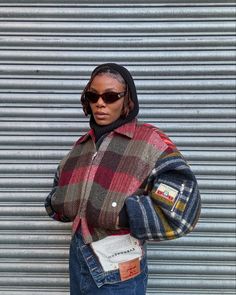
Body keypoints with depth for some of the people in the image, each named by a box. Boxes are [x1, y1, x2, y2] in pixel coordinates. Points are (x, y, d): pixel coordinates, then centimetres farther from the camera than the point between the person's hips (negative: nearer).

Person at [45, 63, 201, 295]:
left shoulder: (150, 142, -14)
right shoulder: (83, 145, 4)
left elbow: (179, 213, -23)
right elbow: (57, 201, 15)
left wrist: (121, 212, -23)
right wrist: (72, 205, -6)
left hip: (118, 273, -5)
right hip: (78, 260, 6)